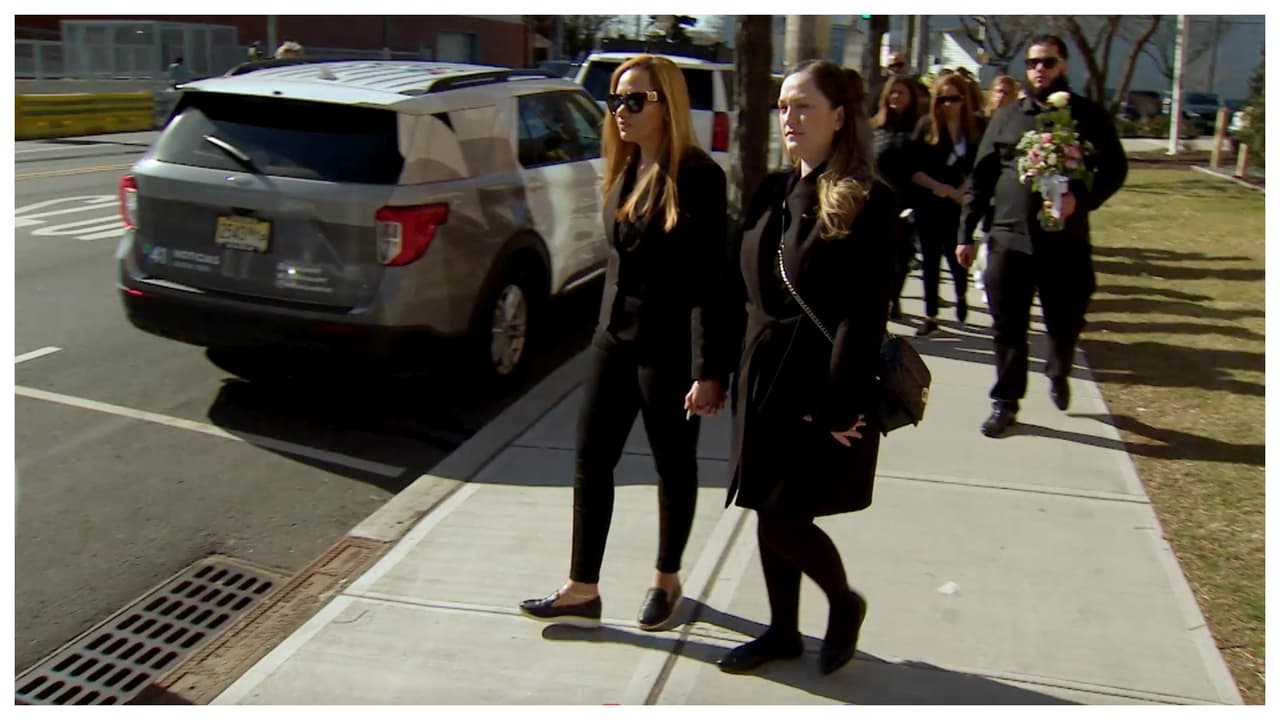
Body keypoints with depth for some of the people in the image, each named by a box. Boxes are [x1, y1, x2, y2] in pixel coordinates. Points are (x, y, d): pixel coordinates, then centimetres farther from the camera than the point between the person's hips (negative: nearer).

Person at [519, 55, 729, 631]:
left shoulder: (697, 176, -15)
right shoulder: (624, 170, 8)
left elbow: (709, 278, -18)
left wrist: (708, 369, -21)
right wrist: (608, 326, 17)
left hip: (669, 346, -7)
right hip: (615, 338, 8)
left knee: (673, 466, 11)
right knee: (590, 461, 8)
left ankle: (666, 579, 31)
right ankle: (583, 591, 20)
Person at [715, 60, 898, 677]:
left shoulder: (868, 203, -12)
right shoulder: (772, 193, 9)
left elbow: (865, 314, -16)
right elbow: (740, 288, 11)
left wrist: (840, 405, -18)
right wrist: (742, 365, 6)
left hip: (821, 384, -7)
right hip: (764, 377, 7)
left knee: (783, 518, -3)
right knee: (769, 512, 13)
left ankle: (844, 603, 26)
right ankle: (783, 631, 31)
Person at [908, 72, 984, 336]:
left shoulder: (976, 128, -2)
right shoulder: (926, 126, -3)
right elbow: (913, 168, -5)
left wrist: (964, 190, -15)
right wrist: (937, 186, -15)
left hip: (959, 205, 0)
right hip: (928, 203, 0)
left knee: (955, 255, 3)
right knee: (930, 259, 5)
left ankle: (961, 296, 36)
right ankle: (930, 316, 16)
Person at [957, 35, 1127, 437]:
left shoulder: (1089, 116, 4)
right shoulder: (1007, 117, 9)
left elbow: (1115, 169, 1)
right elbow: (981, 176, 8)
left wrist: (1080, 199, -18)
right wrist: (966, 232, 4)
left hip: (1066, 242, -1)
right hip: (1009, 239, 1)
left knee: (1065, 324, 11)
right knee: (1008, 328, 3)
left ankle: (1058, 375, 42)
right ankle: (1005, 403, 16)